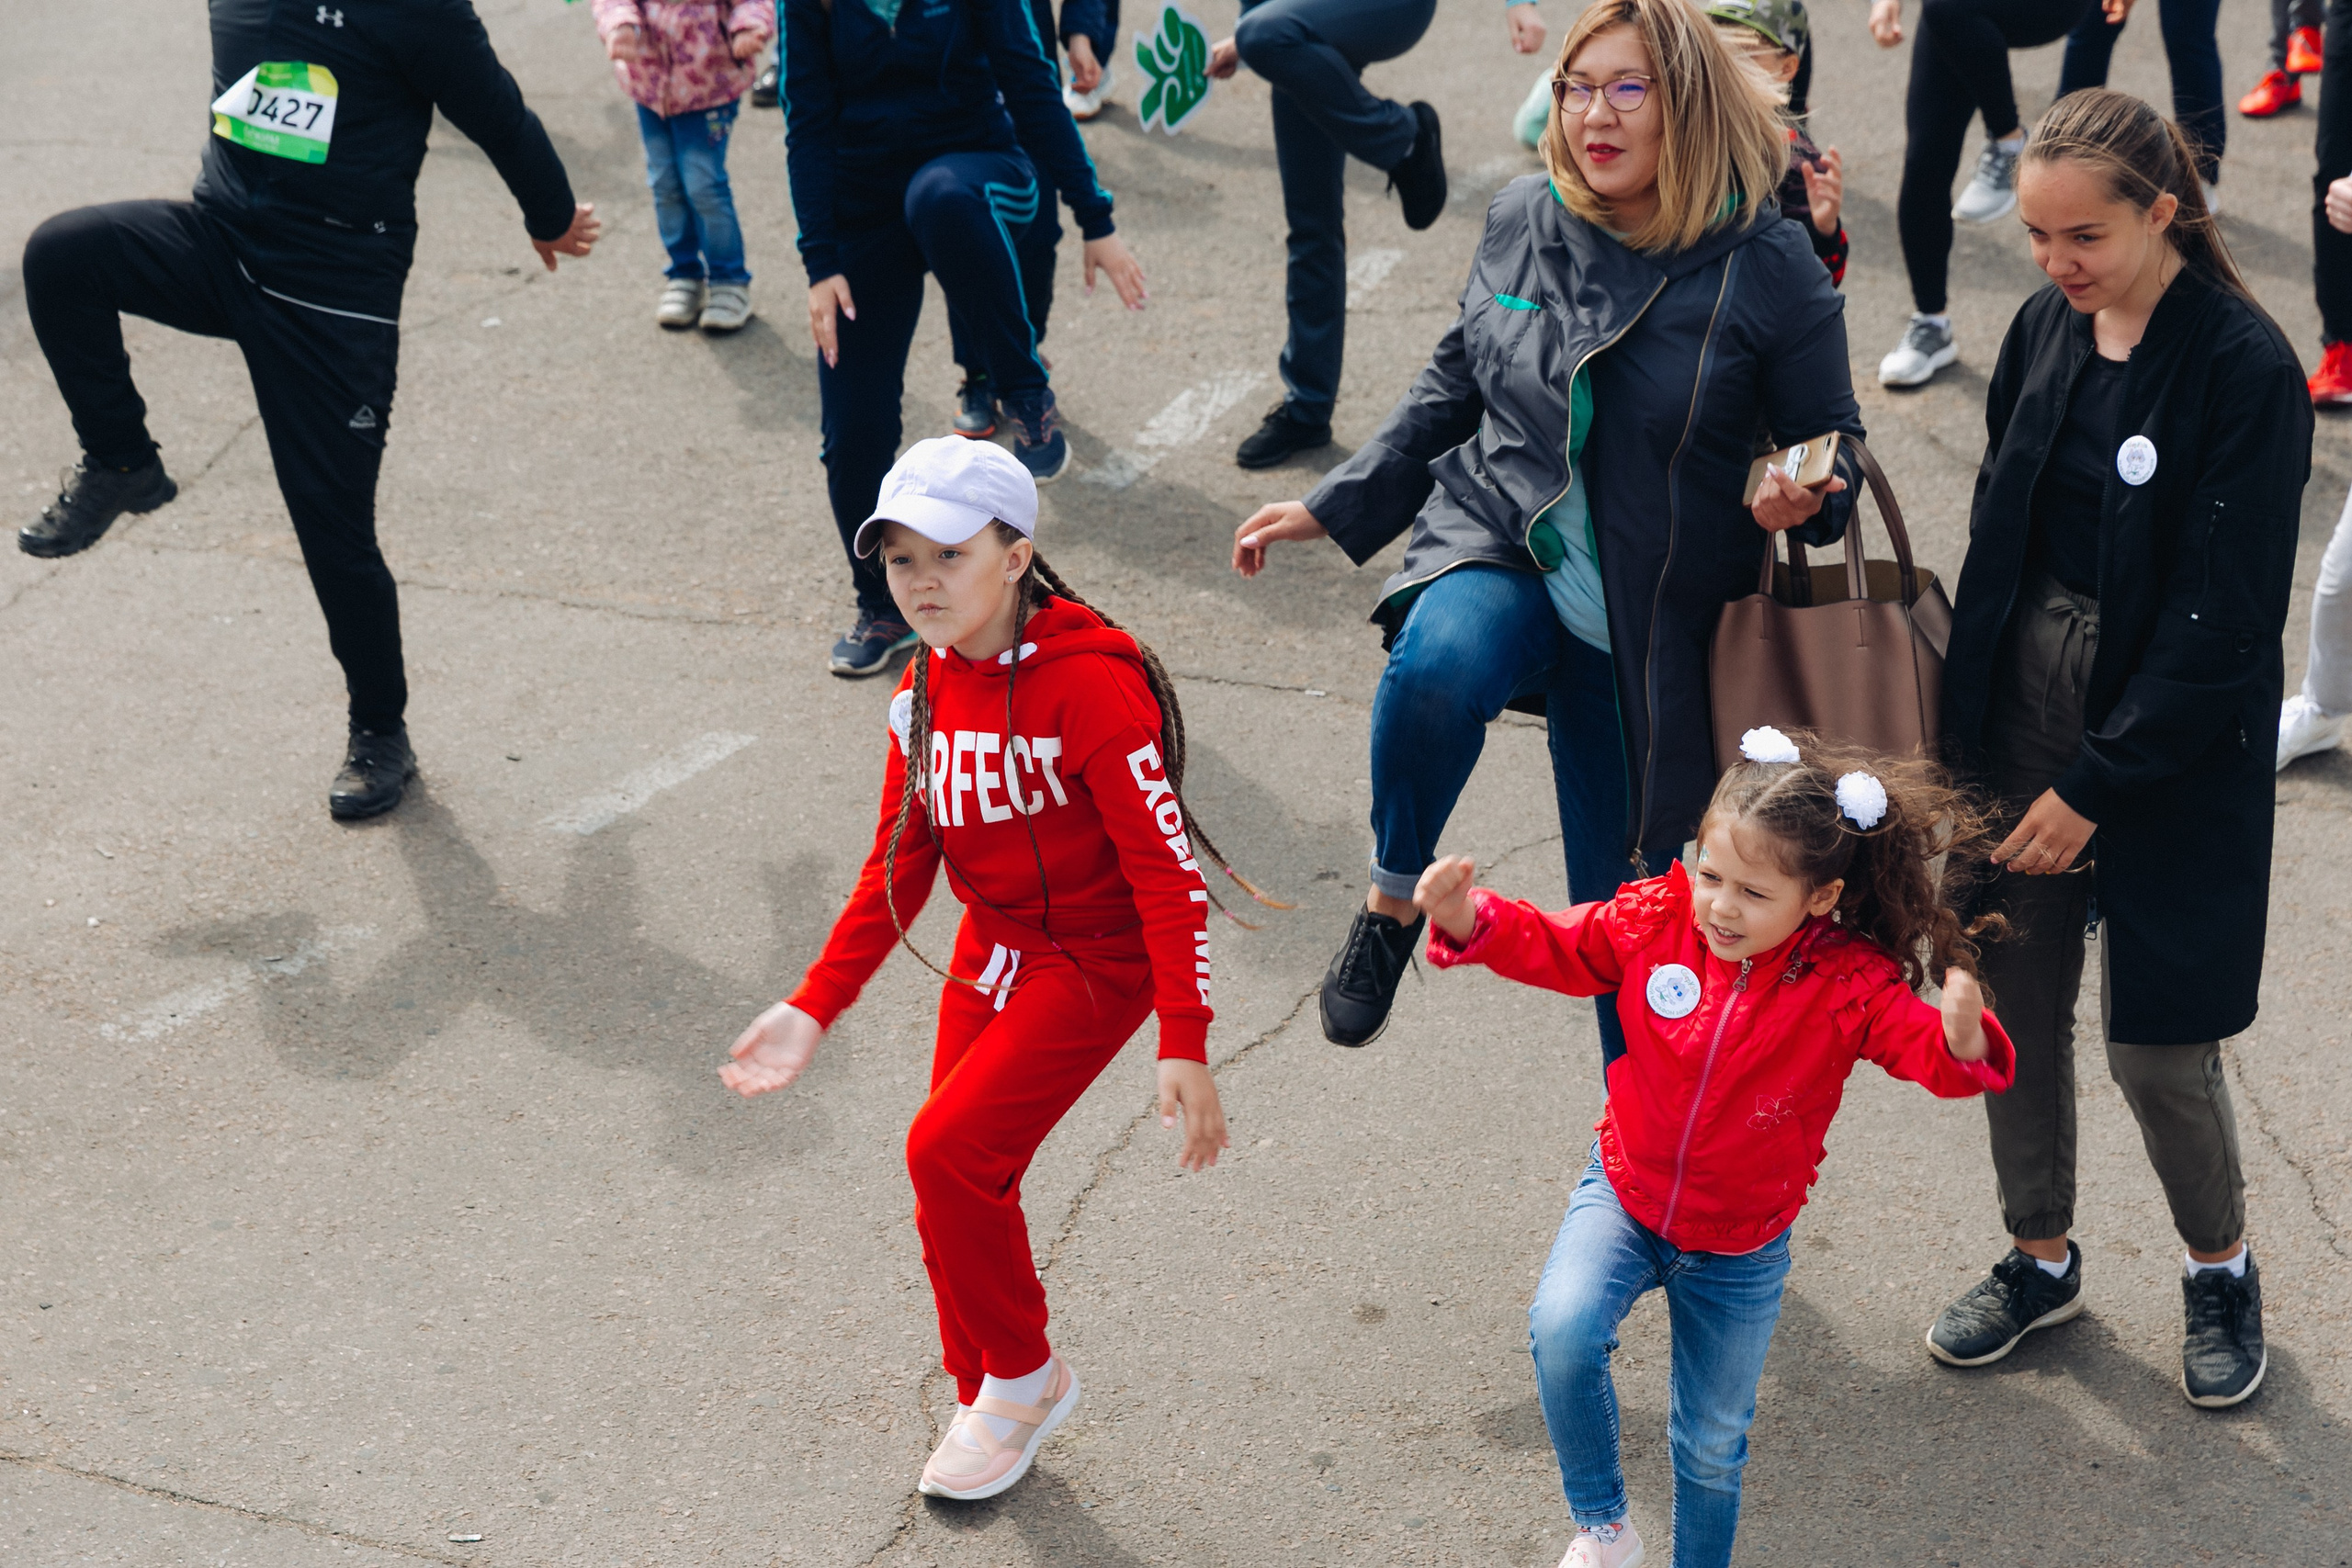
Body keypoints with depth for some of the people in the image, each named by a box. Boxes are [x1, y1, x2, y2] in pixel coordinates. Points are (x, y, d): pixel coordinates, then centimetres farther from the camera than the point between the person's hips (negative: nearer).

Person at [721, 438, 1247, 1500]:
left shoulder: (1088, 683, -23)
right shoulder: (926, 688, 0)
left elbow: (1169, 869, -23)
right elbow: (899, 866, 8)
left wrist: (1187, 1048, -27)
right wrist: (812, 1009, 3)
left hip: (1096, 962, -7)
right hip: (991, 949, 7)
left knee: (948, 1148, -17)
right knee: (958, 1185, 7)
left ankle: (1021, 1378, 8)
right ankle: (991, 1404, 31)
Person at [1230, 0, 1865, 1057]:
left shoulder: (1768, 269, -10)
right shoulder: (1523, 222, 0)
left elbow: (1833, 451, 1)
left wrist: (1802, 499, -22)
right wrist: (1338, 506, 14)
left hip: (1641, 625, -1)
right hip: (1495, 544, 1)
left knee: (1624, 910, 8)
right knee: (1438, 667, -36)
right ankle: (1394, 895, -9)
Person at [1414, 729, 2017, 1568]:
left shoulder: (1850, 985, -20)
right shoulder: (1656, 919, -14)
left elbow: (1925, 1049, -29)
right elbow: (1551, 945, -4)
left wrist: (1962, 1040, -53)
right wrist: (1468, 918, -23)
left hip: (1740, 1245, 0)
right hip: (1624, 1194, 1)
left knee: (1712, 1443, 14)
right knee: (1562, 1330, -27)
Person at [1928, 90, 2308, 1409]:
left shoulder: (2247, 370, -17)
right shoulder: (2048, 328, 2)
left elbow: (2222, 621, -18)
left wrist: (2094, 788, -16)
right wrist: (1969, 728, 7)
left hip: (2172, 739, -5)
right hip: (2024, 700, 6)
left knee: (2156, 1043, 3)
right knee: (2014, 1001, 12)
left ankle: (2222, 1270, 31)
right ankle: (2042, 1259, 33)